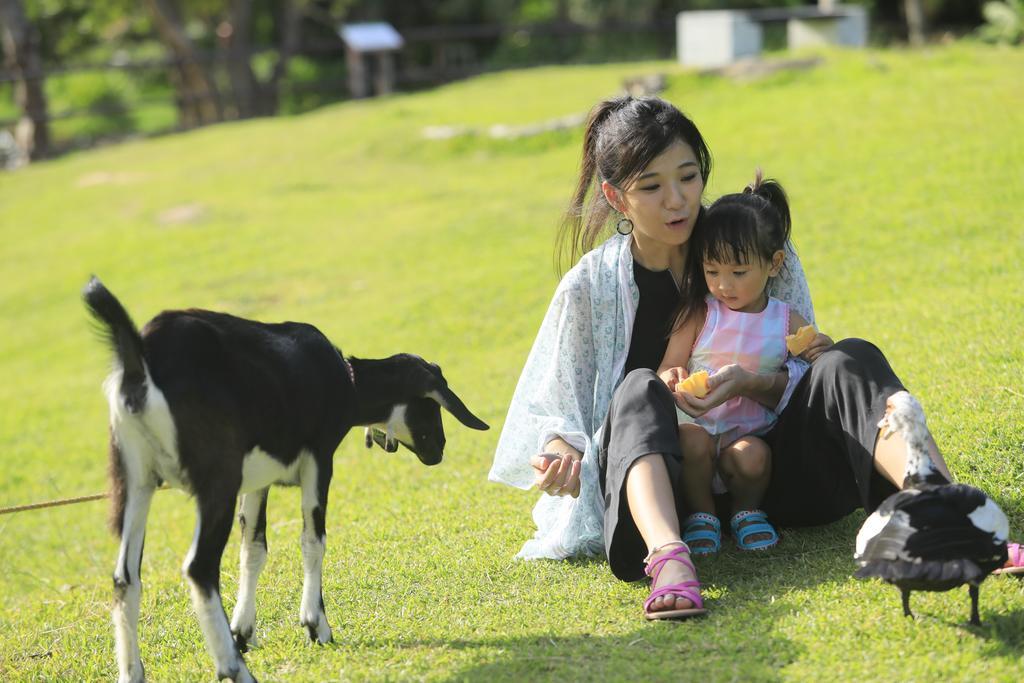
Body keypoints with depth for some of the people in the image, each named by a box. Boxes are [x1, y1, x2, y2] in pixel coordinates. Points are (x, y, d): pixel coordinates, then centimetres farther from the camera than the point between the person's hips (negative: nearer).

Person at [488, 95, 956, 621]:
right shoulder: (590, 288, 1)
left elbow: (804, 374, 5)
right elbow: (557, 415, 3)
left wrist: (752, 385, -18)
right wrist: (560, 457, -21)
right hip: (659, 489, -1)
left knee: (849, 361, -22)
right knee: (638, 392, -31)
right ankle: (669, 558, -60)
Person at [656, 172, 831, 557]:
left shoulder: (788, 323, 4)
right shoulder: (696, 316, 1)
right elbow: (667, 372, 0)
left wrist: (821, 356, -15)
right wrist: (672, 380, -25)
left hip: (750, 434, 0)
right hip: (698, 426, 0)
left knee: (752, 456, -31)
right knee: (693, 441, -32)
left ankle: (746, 510, 1)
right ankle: (700, 513, -6)